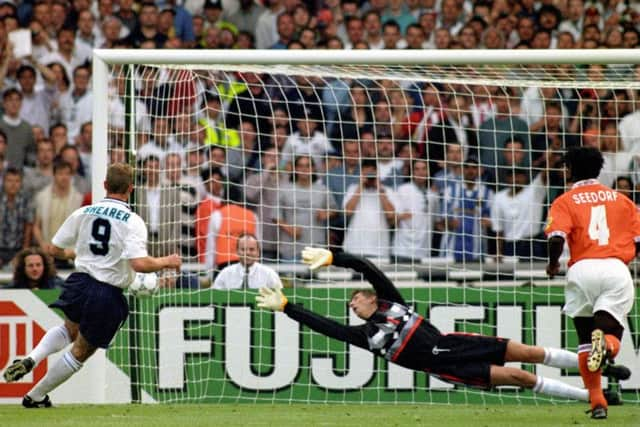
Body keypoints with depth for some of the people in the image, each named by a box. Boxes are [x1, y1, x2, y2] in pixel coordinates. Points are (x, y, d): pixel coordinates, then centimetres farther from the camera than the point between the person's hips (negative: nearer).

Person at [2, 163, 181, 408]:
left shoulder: (84, 213, 1)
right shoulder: (133, 222, -12)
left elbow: (55, 249, 9)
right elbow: (139, 264, -23)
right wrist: (167, 262, -6)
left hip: (80, 283, 4)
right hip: (108, 295, -4)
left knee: (70, 330, 32)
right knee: (81, 352, 14)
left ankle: (32, 359, 6)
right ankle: (36, 396, 20)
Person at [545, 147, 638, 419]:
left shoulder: (565, 202, 9)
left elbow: (557, 237, -9)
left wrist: (552, 264, 10)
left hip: (583, 270, -1)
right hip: (617, 270, 1)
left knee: (585, 340, 14)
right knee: (610, 333, -1)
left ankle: (597, 401, 8)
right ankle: (607, 344, -39)